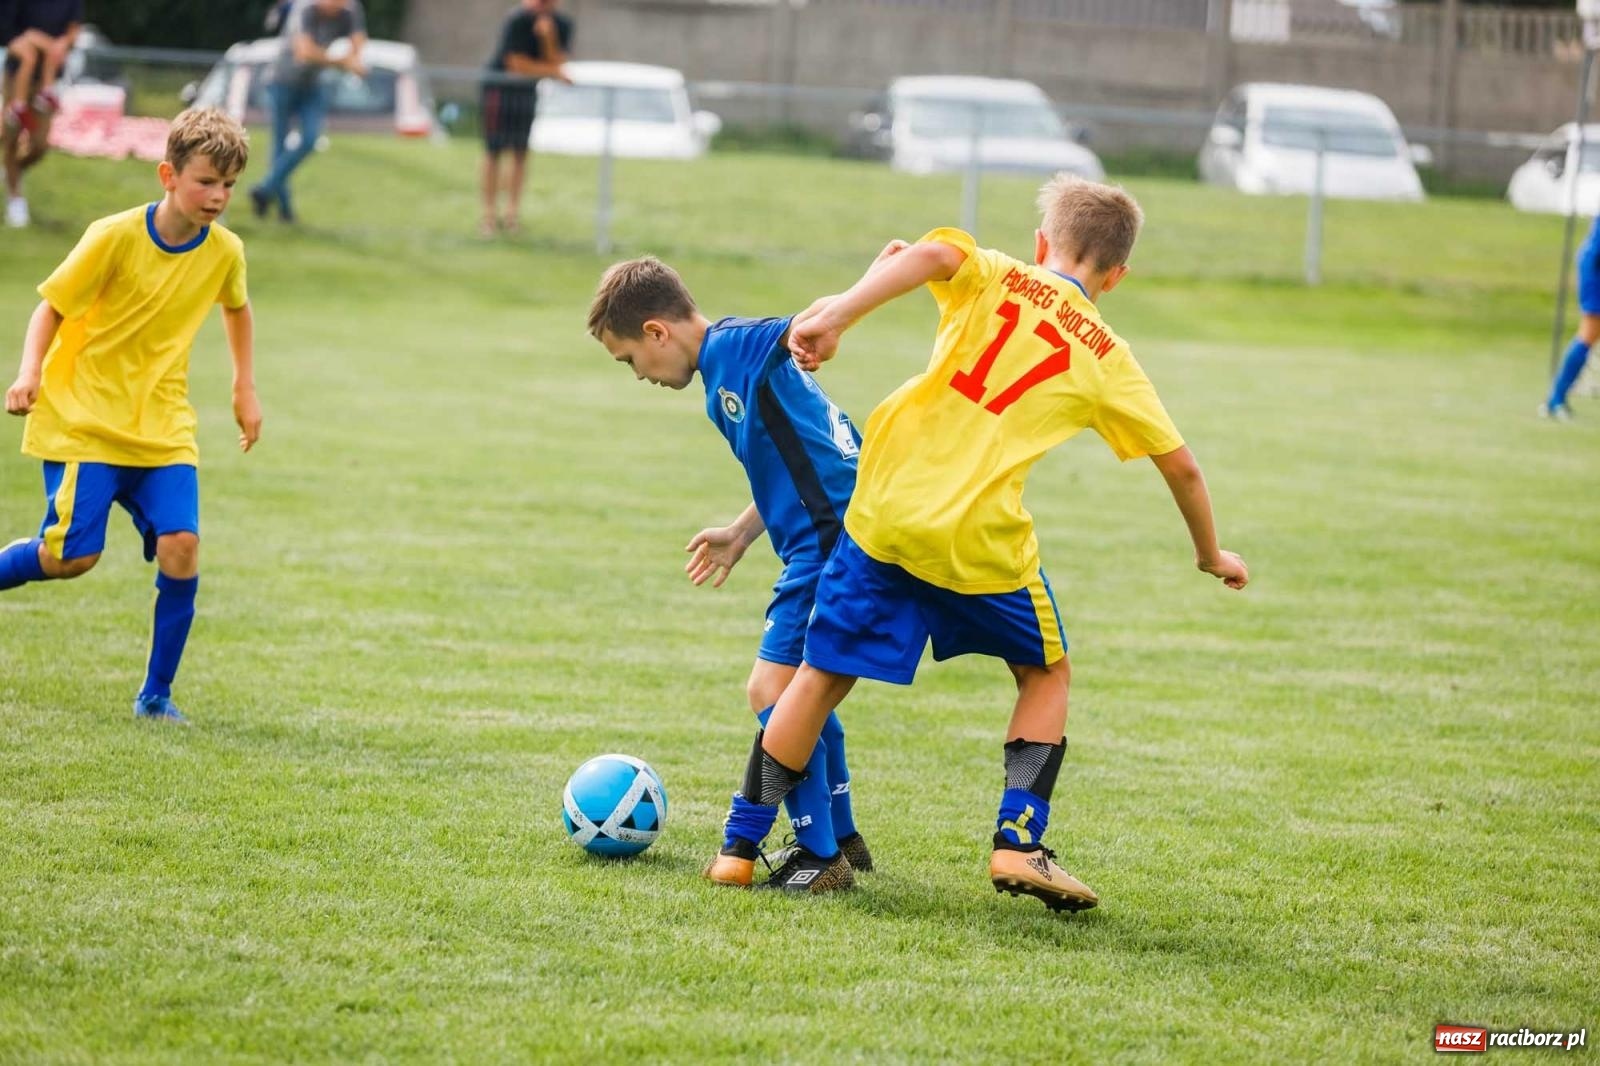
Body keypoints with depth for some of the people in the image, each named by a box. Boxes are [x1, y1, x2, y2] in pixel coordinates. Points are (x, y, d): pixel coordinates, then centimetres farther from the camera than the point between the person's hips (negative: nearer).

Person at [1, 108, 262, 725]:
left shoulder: (224, 252, -1)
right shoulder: (116, 237, -15)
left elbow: (236, 308, 22)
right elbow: (52, 305, -6)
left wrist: (245, 389, 21)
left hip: (163, 430, 4)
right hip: (83, 419, -4)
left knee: (180, 544, -15)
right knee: (73, 555, -15)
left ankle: (156, 694, -3)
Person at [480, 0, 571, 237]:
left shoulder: (561, 24, -4)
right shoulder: (518, 20, -21)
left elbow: (556, 62, -9)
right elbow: (517, 64, -22)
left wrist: (548, 38, -25)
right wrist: (554, 72, -17)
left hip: (528, 90, 5)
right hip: (500, 86, -5)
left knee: (520, 153, 3)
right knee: (494, 152, -5)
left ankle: (512, 212, 8)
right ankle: (490, 213, -3)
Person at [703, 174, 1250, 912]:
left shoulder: (994, 277, 10)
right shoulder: (1108, 358, 12)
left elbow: (933, 254, -14)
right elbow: (1180, 466, 17)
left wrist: (837, 316, -22)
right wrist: (1211, 554, 33)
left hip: (884, 510, 1)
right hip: (981, 535, -1)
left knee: (822, 674, 14)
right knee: (1046, 675, 22)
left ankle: (739, 846, 15)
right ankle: (1018, 843, 8)